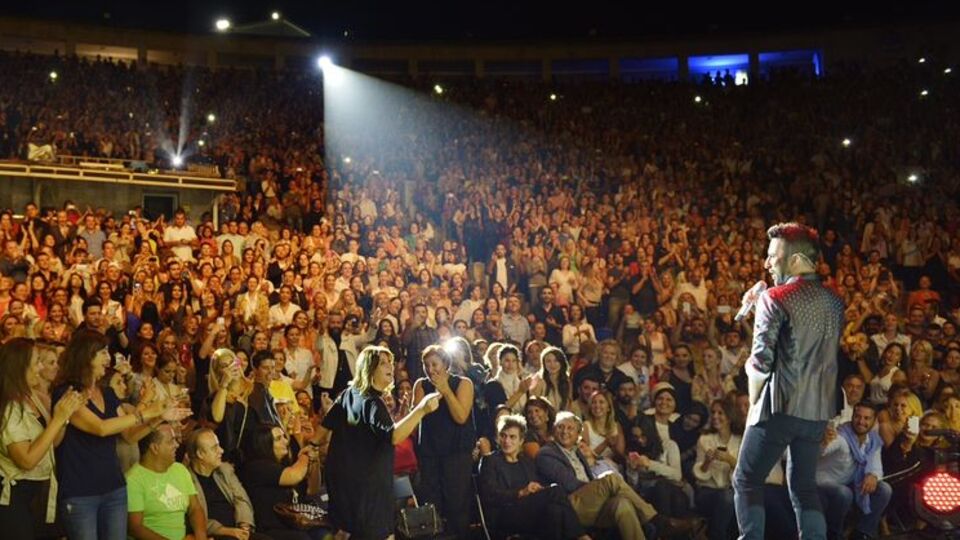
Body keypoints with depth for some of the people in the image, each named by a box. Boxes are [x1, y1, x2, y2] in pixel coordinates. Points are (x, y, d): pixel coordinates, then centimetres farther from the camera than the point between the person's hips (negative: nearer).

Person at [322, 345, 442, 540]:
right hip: (368, 482, -9)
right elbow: (393, 436, -36)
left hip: (341, 476, 9)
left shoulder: (348, 394, 7)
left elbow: (325, 427, 18)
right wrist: (421, 409, -45)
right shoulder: (372, 402, -20)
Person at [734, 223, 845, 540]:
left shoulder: (775, 298, -10)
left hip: (780, 407, -6)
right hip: (818, 409, 7)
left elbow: (761, 361, -14)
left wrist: (755, 403, 3)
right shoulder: (834, 302, 10)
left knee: (746, 481, 4)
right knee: (804, 486, 15)